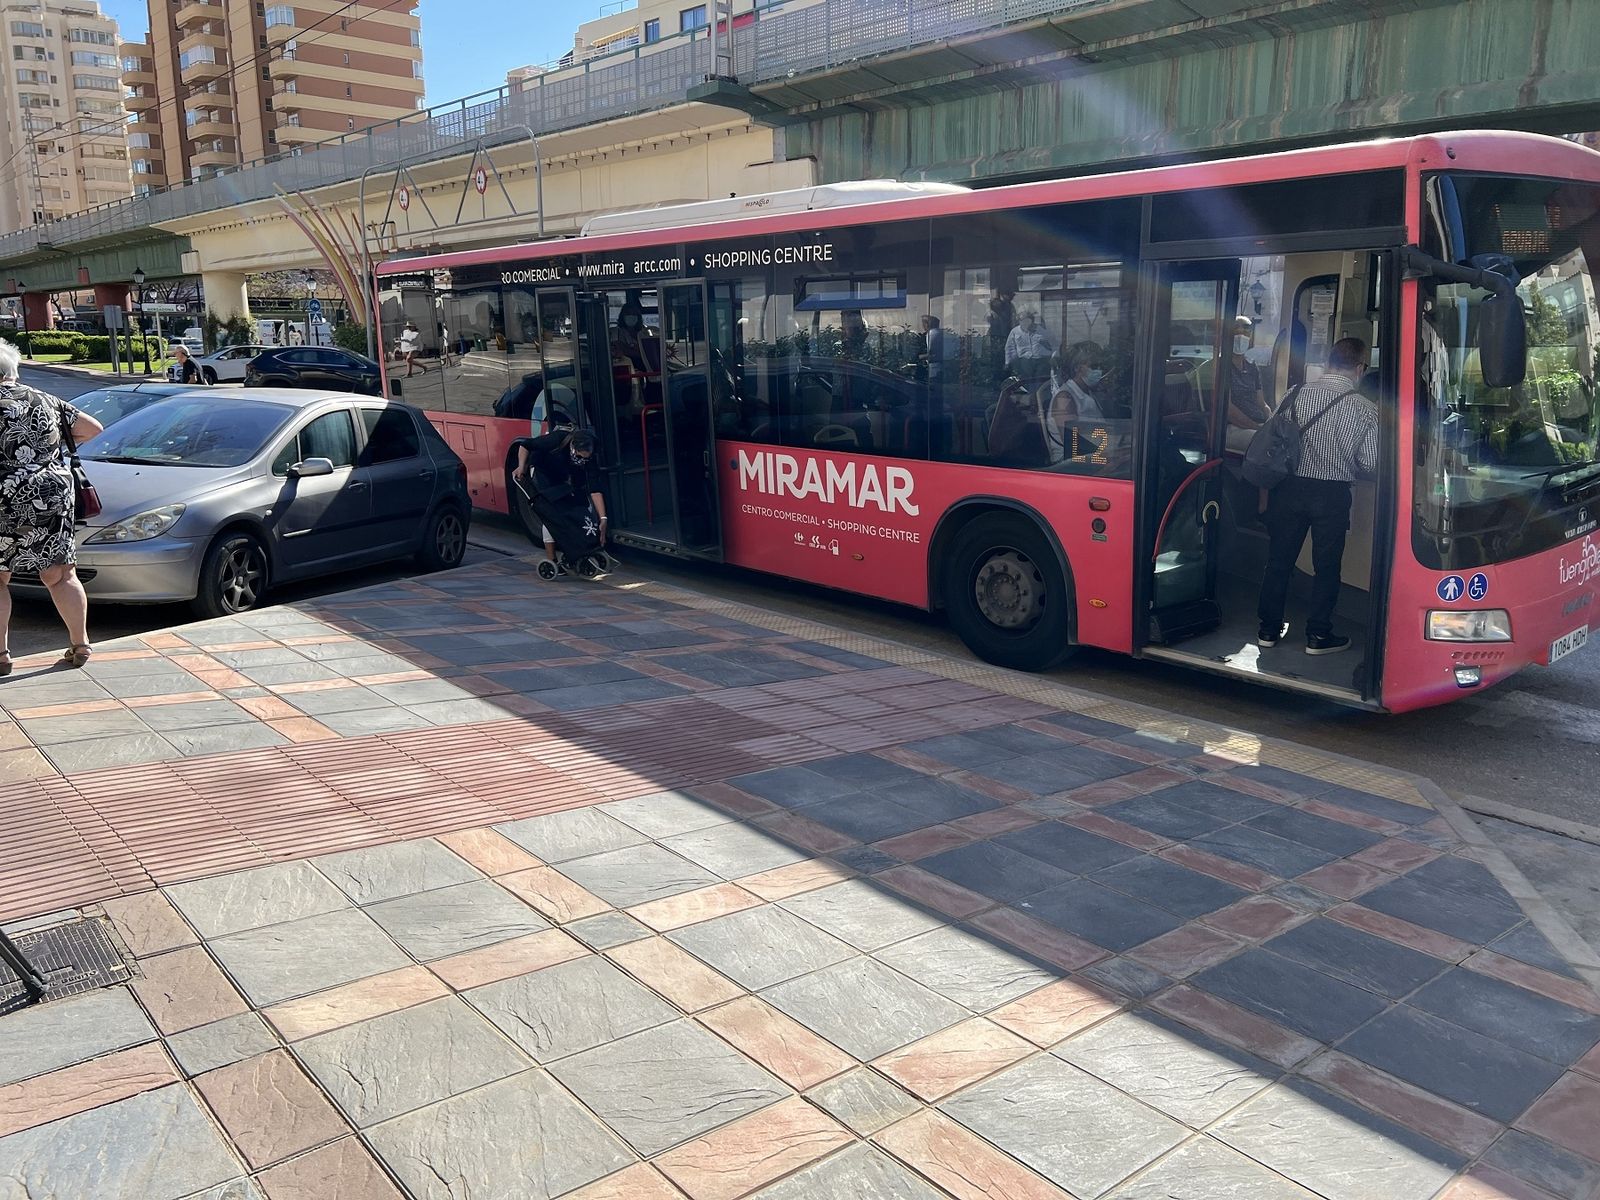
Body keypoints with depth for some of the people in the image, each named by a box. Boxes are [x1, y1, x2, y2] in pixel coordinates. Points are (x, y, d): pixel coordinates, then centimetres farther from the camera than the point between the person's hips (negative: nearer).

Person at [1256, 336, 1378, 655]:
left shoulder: (1297, 394, -4)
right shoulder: (1365, 409, -9)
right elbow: (1370, 464, -8)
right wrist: (1345, 464, 13)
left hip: (1289, 488, 2)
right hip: (1333, 494, -2)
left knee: (1279, 560, 13)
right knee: (1326, 566, 11)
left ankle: (1269, 629, 21)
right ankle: (1318, 635, 19)